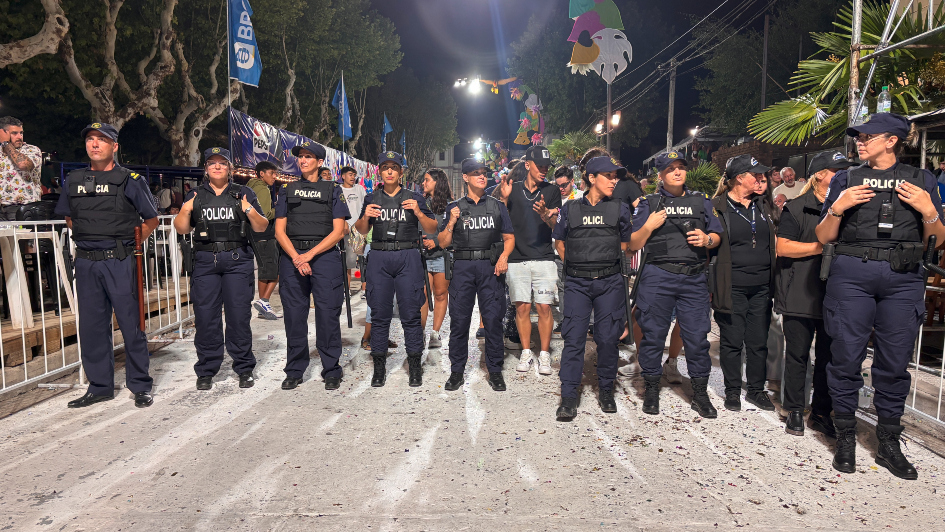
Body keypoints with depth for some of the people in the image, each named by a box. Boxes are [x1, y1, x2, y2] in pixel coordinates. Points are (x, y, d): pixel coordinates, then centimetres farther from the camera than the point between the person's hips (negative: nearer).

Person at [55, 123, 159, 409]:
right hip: (85, 264, 5)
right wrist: (87, 239, 11)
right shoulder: (73, 180, 12)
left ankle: (140, 386, 10)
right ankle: (99, 387, 22)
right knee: (92, 326, 10)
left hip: (119, 263, -4)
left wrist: (128, 243, -1)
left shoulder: (130, 180, 0)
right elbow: (69, 217, 25)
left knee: (131, 324, -1)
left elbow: (151, 220, 4)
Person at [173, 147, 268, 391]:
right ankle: (206, 371, 14)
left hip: (238, 261, -2)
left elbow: (262, 228, 6)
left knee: (239, 314, -2)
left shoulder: (244, 194, 10)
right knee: (205, 316, 2)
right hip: (205, 261, 2)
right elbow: (181, 229, 11)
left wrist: (251, 211, -12)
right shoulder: (196, 195, 14)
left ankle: (244, 369, 10)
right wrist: (185, 210, -7)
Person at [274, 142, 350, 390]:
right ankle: (294, 371, 17)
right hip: (292, 257, 2)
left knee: (328, 314, -2)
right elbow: (279, 230, 7)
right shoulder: (288, 190, 14)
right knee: (294, 314, 5)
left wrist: (310, 254, -11)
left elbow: (338, 232, -1)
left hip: (325, 256, -2)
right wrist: (296, 257, -9)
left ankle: (331, 371, 9)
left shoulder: (332, 190, 7)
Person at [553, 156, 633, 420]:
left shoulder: (620, 208, 7)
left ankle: (606, 390, 22)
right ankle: (569, 396, 1)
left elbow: (626, 242, 17)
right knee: (574, 337, -4)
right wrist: (576, 265, 8)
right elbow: (559, 242, 15)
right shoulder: (570, 208, 7)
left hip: (609, 282, 1)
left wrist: (610, 262, 9)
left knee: (608, 338, 3)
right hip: (577, 284, 0)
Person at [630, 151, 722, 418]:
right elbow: (634, 245, 4)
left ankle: (700, 394, 18)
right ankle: (651, 390, 19)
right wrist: (648, 226, -13)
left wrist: (707, 239, -5)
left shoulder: (700, 201, 15)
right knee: (653, 334, 4)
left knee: (697, 335, 3)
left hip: (694, 278, 2)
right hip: (657, 277, -1)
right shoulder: (649, 203, 8)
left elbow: (717, 237, 17)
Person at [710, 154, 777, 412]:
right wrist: (710, 285, -12)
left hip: (761, 286, 5)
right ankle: (732, 390, 19)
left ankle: (756, 389, 25)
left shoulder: (761, 205, 13)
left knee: (759, 341, 10)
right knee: (732, 341, 4)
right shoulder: (718, 207, -5)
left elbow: (772, 241, 21)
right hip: (732, 287, -5)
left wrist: (773, 279, 13)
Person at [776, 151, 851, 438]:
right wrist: (824, 246, -13)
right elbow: (783, 247, -12)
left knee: (829, 356, 9)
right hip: (800, 294, -5)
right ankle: (795, 411, 16)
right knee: (797, 355, 4)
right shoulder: (796, 208, -2)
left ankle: (821, 413, 20)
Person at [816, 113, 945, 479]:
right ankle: (845, 439, 14)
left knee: (895, 363, 5)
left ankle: (889, 444, 20)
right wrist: (837, 208, -11)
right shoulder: (846, 180, 8)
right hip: (852, 276, -1)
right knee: (847, 358, 0)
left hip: (903, 280, 1)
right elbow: (824, 237, 6)